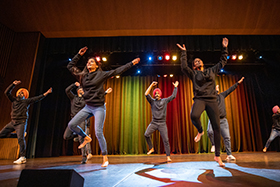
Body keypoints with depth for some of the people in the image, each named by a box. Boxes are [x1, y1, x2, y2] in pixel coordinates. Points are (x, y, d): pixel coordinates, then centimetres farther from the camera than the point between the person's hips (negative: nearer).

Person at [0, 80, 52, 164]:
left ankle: (22, 157, -13)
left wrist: (46, 93, -11)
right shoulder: (14, 100, 14)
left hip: (21, 123, -6)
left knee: (20, 138, -16)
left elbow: (37, 98, -3)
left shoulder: (26, 101, 4)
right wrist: (13, 84, 2)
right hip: (12, 122, 6)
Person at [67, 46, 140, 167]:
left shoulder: (101, 74, -2)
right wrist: (79, 55, 17)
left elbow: (117, 71, -3)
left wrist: (132, 63, -4)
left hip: (99, 108, -5)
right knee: (71, 125, 0)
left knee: (98, 132, -9)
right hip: (87, 107, 6)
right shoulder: (82, 75, 11)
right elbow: (70, 66, 22)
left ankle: (105, 158, 6)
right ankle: (86, 138, 26)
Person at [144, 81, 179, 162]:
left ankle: (168, 157, 6)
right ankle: (151, 148, 3)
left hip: (162, 124, 0)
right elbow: (146, 94, -6)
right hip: (153, 123, 0)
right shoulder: (152, 101, 6)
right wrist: (151, 85, -8)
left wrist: (175, 87, 11)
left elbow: (173, 96, 8)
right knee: (146, 134, -20)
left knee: (166, 140, -3)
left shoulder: (164, 100, 9)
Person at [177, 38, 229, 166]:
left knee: (217, 127, -2)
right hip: (199, 99, -2)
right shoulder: (193, 74, 13)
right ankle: (200, 131, 0)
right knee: (194, 116, -37)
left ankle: (217, 156, 11)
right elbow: (184, 67, -2)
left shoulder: (212, 71, 22)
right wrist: (184, 52, 3)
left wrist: (225, 48, 28)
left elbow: (222, 62, 29)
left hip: (212, 100, 3)